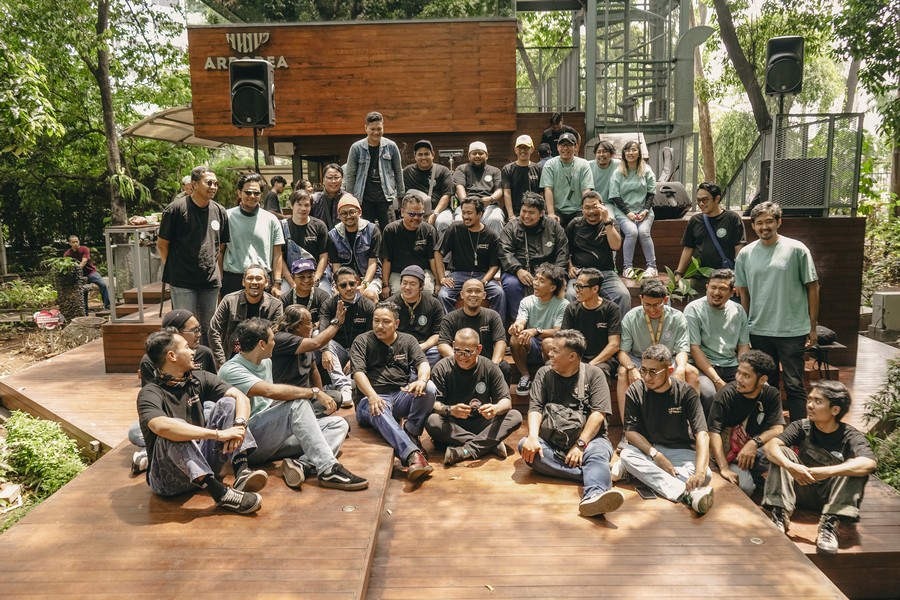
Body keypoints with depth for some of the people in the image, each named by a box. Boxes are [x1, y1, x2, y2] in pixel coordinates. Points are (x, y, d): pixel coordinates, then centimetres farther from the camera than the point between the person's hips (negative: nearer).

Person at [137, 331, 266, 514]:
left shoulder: (200, 379, 2)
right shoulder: (150, 394, -15)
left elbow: (240, 397, -8)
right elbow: (162, 426, -37)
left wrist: (239, 425, -30)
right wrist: (218, 434, -39)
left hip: (202, 460, 5)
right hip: (169, 479, -5)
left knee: (227, 403, -9)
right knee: (172, 434, -33)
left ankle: (242, 472, -28)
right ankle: (221, 493, -40)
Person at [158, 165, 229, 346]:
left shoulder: (220, 212, 7)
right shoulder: (176, 209, -6)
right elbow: (162, 244, 0)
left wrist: (218, 270, 8)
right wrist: (174, 269, 1)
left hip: (211, 282, 4)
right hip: (182, 283, -4)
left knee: (209, 328, 13)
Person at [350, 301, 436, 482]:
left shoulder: (407, 340, 15)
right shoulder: (362, 342, 7)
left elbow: (423, 363, -1)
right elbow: (358, 372, -9)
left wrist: (421, 380, -27)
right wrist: (372, 395, -29)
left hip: (401, 396, 3)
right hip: (372, 399, -3)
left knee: (429, 388, -28)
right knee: (379, 412, -40)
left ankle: (411, 434, -20)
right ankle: (413, 454, -56)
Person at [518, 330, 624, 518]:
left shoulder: (594, 374, 3)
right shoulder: (544, 373, 11)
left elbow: (598, 413, -8)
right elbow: (535, 408, -2)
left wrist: (580, 445, -20)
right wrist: (533, 436, -21)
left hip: (589, 438, -2)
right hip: (553, 441, 3)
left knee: (598, 453, -35)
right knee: (525, 446, -27)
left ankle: (594, 496, -66)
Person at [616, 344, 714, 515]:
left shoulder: (686, 393, -13)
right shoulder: (635, 392, -8)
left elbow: (702, 434, -23)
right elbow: (631, 431, -11)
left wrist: (699, 472, -39)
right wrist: (656, 456, -26)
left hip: (680, 451, -1)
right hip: (647, 449, 1)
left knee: (706, 475, -30)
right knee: (626, 454, -33)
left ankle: (640, 471, -26)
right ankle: (686, 492, -42)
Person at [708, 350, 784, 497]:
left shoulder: (772, 395, -2)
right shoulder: (726, 395, -13)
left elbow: (778, 429, -10)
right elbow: (714, 432, -19)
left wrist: (755, 443, -30)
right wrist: (724, 468, -29)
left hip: (757, 452, 2)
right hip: (730, 453, -2)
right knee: (744, 487, -29)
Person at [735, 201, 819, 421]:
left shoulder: (796, 249, -4)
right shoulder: (745, 254, 5)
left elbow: (812, 288, 0)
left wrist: (812, 328, -2)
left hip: (792, 330, -3)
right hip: (759, 331, 3)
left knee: (794, 386, 0)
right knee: (766, 384, 14)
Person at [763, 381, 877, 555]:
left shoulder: (851, 436, -12)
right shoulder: (802, 427, -7)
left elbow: (869, 464, -35)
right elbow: (771, 445, -23)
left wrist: (827, 472, -48)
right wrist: (790, 466, -44)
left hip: (834, 495, -2)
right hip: (803, 492, 2)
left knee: (854, 467, -27)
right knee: (782, 453, -20)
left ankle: (830, 524, -35)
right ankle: (781, 514, -29)